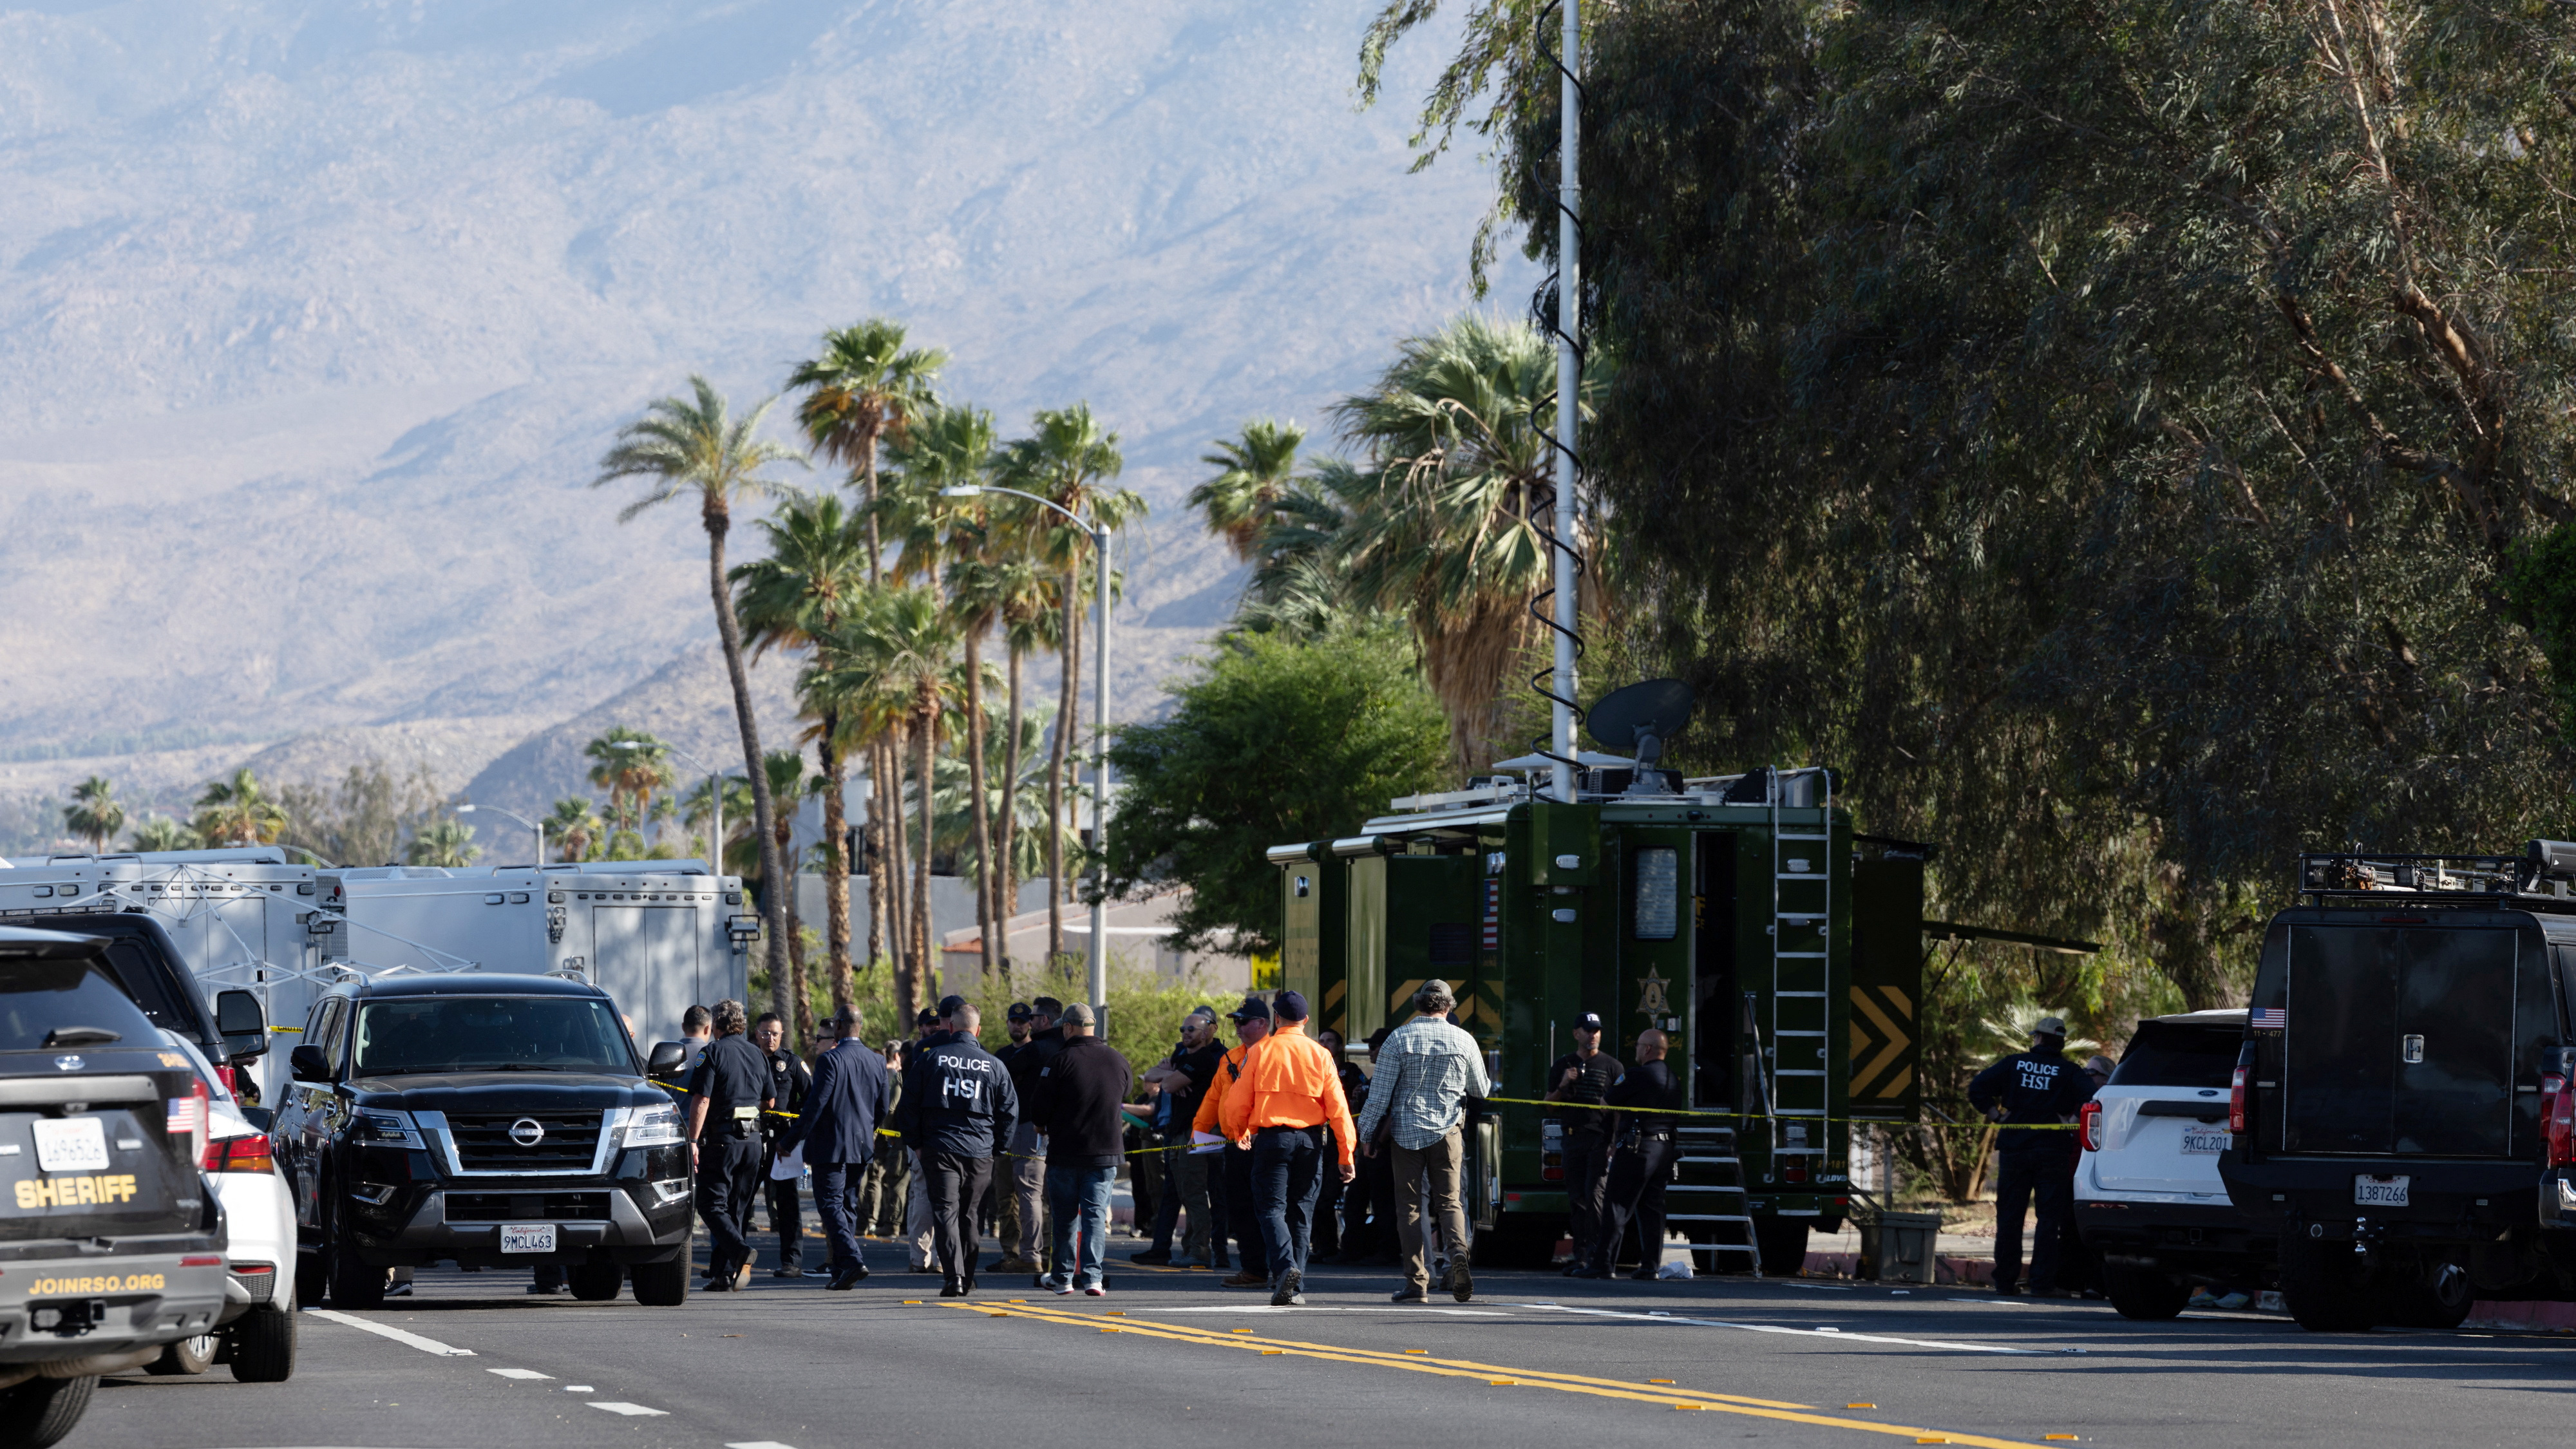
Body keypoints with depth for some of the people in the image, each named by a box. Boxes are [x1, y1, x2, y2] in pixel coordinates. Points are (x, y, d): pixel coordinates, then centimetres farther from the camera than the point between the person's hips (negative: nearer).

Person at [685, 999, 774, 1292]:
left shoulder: (714, 1052, -7)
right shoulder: (758, 1055, 12)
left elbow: (701, 1100, -14)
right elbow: (770, 1102, 19)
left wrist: (693, 1141, -14)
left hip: (721, 1136, -6)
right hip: (753, 1138, 6)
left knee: (712, 1204, -3)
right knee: (738, 1206, 10)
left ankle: (739, 1250, -27)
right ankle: (723, 1274, 9)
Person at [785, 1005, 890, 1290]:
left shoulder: (829, 1061, -14)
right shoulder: (877, 1062, 6)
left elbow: (815, 1106, -17)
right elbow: (882, 1109, 12)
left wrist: (791, 1140, -9)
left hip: (831, 1146, -7)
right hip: (862, 1148, 7)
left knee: (831, 1204, -5)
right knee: (846, 1205, 14)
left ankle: (851, 1260, -22)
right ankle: (842, 1273, 15)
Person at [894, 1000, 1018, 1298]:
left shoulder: (929, 1058, 0)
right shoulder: (994, 1066, 2)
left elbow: (910, 1103, 2)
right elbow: (1010, 1111, 7)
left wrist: (915, 1144, 10)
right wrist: (996, 1147, 18)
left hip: (938, 1148, -2)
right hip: (980, 1153, 2)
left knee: (945, 1211, -4)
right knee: (969, 1214, 15)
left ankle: (953, 1276, -19)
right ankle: (967, 1278, 20)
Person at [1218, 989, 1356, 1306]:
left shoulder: (1259, 1052, -1)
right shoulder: (1320, 1054, 3)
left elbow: (1238, 1103, 0)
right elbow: (1338, 1108, 0)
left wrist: (1237, 1132, 21)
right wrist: (1345, 1154, 4)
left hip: (1271, 1137, -2)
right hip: (1309, 1141, 2)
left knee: (1272, 1208, -1)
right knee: (1300, 1213, 10)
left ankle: (1285, 1265, -26)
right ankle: (1296, 1288, 10)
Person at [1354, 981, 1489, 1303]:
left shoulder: (1399, 1039, -5)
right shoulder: (1463, 1041, 0)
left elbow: (1380, 1092, -6)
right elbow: (1481, 1090, 13)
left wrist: (1366, 1133, 4)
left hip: (1406, 1132, -1)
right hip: (1448, 1131, 1)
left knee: (1410, 1206, 4)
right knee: (1449, 1201, 7)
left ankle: (1416, 1282, 1)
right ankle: (1458, 1250, -23)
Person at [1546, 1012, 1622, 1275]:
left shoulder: (1611, 1066, 6)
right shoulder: (1563, 1065, 15)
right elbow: (1549, 1103, 18)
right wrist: (1563, 1086, -3)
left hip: (1600, 1138, -4)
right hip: (1573, 1138, 4)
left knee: (1595, 1196, -13)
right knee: (1576, 1199, 4)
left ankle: (1596, 1256, -15)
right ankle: (1580, 1255, 8)